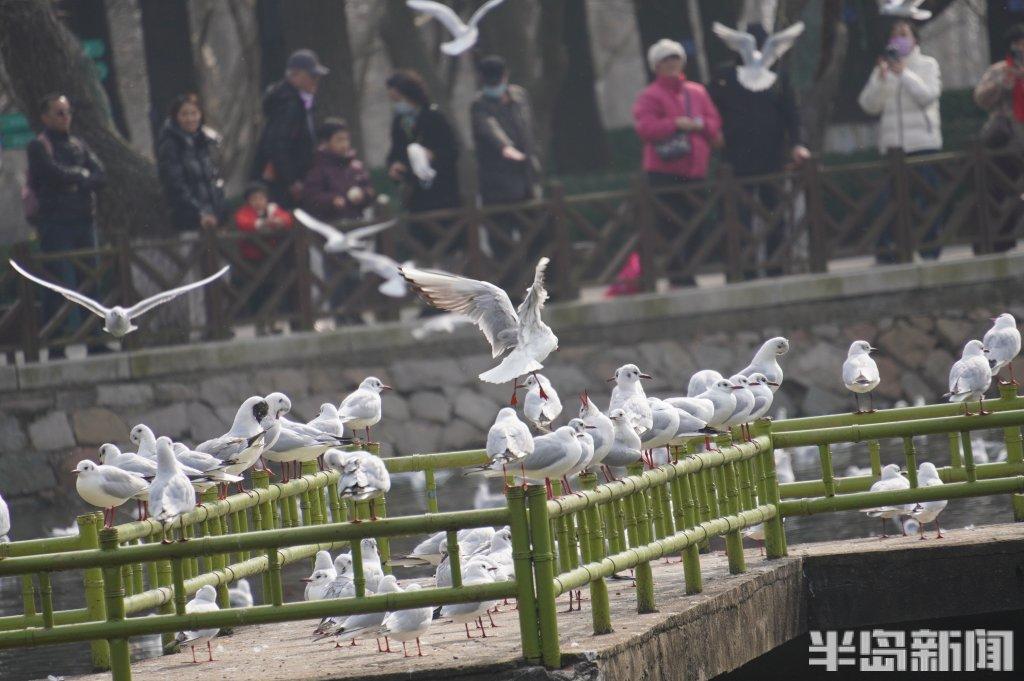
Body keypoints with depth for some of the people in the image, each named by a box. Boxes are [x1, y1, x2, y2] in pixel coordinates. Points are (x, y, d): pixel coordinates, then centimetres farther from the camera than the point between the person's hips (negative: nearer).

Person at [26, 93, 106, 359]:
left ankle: (95, 342, 9)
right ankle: (57, 348, -8)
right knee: (60, 284, -9)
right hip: (55, 224, -6)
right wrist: (82, 174, 1)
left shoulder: (79, 145, 17)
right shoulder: (39, 146, -1)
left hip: (84, 220, 6)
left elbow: (100, 176, 6)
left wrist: (74, 181, -11)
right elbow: (56, 173, -16)